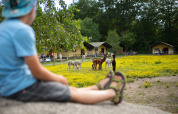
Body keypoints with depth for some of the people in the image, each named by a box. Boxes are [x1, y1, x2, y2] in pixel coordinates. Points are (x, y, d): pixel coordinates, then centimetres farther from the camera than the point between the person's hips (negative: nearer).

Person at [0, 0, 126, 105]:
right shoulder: (22, 30, -22)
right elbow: (37, 71, -18)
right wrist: (59, 79, 2)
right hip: (21, 87, -9)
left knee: (70, 89, 20)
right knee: (74, 94, 7)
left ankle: (99, 87, 34)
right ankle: (113, 93, 23)